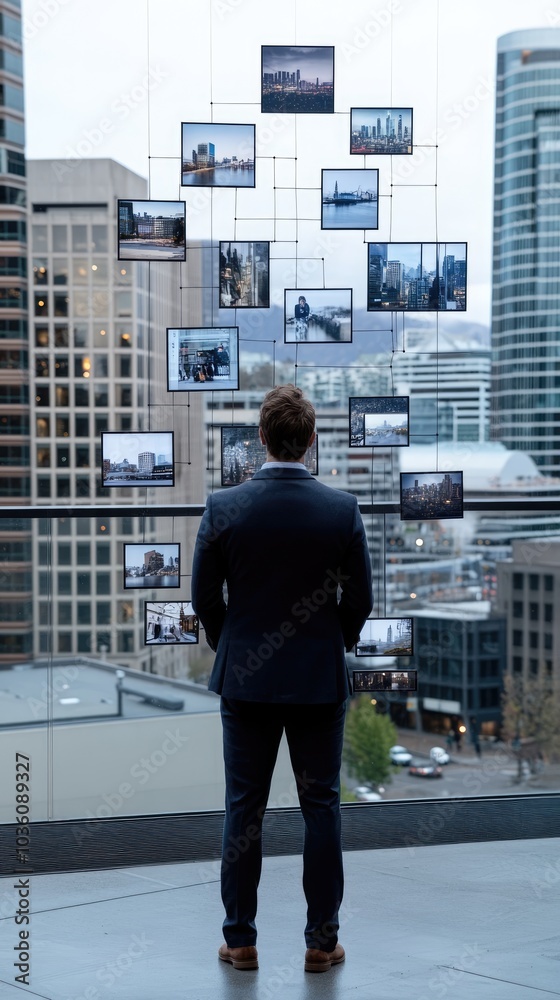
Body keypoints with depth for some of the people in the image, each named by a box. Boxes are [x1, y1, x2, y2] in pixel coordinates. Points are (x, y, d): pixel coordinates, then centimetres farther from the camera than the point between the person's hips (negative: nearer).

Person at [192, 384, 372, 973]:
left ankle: (241, 941, 14)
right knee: (321, 807, 8)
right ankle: (321, 942, 13)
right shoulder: (342, 509, -8)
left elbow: (204, 597, -1)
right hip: (320, 681, 0)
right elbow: (359, 600, -2)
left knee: (243, 808, 8)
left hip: (246, 680, 0)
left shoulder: (224, 507, -9)